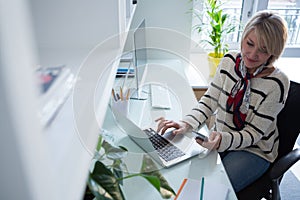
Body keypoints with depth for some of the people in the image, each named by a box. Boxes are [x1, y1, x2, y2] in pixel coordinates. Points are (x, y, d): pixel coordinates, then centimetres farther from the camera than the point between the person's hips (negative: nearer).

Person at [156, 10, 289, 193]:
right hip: (220, 139, 4)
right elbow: (209, 101, -5)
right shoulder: (230, 60, -7)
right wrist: (186, 124, -22)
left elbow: (254, 133, -17)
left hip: (254, 150, -4)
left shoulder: (277, 83, -20)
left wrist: (222, 140, -36)